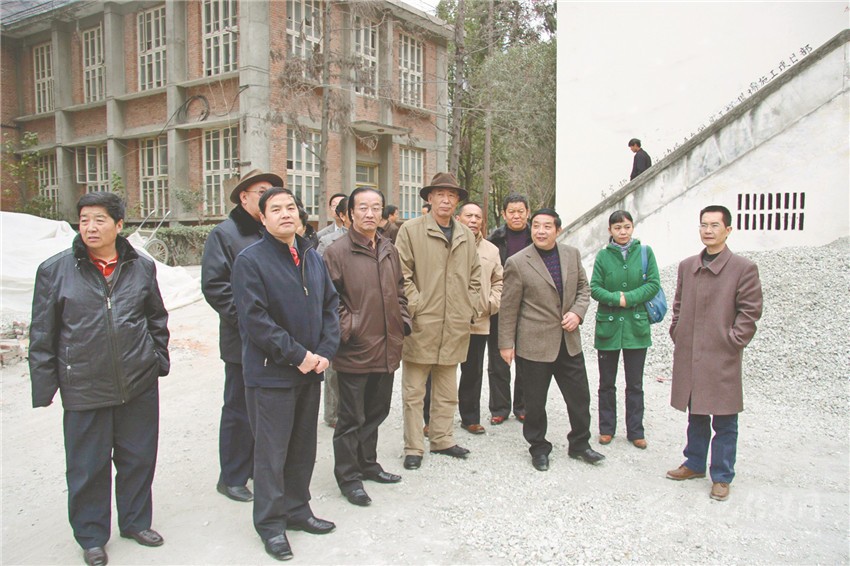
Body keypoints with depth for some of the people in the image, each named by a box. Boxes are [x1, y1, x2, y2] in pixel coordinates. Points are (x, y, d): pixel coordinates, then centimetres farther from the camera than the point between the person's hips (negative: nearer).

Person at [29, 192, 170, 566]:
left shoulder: (141, 266, 3)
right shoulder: (55, 270, -3)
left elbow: (157, 318, 14)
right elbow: (42, 334, 0)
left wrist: (159, 359, 10)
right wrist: (44, 385, 0)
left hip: (139, 384, 2)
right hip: (84, 388, -2)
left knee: (139, 458, 14)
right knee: (88, 466, 10)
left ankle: (135, 521, 36)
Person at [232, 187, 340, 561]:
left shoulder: (312, 257, 10)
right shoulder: (250, 260, -10)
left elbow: (330, 305, 11)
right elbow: (255, 320, -17)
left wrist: (325, 351, -3)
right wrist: (298, 354, -16)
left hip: (310, 369, 6)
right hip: (270, 373, -6)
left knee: (303, 447, 16)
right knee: (272, 451, 4)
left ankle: (297, 510, 33)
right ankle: (270, 523, 21)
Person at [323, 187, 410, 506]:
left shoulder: (390, 251, 12)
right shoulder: (337, 252, -9)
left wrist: (403, 322, 9)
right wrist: (346, 329, -15)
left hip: (386, 349, 7)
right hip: (355, 350, -6)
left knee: (376, 412, 19)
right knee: (351, 418, 4)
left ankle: (367, 463, 36)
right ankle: (348, 477, 19)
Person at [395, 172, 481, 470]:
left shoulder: (466, 235, 14)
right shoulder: (410, 230, -2)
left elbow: (474, 277, 21)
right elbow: (402, 274, -6)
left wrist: (470, 307, 11)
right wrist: (415, 307, -12)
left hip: (455, 327, 5)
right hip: (421, 324, -4)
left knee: (447, 390, 14)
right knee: (414, 391, 2)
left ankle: (442, 439, 28)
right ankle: (413, 448, 13)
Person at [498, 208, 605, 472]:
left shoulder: (572, 254, 5)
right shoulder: (518, 263, -9)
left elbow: (583, 288, 15)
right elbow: (508, 308, -6)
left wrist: (577, 312, -4)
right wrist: (506, 343, -5)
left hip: (569, 342, 4)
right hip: (534, 344, -4)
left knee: (580, 396, 13)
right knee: (535, 401, 8)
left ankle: (580, 444, 33)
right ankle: (539, 448, 28)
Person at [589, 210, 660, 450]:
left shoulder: (645, 252, -1)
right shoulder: (603, 255, 0)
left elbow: (654, 284, -5)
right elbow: (594, 288, -4)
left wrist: (629, 298, -16)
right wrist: (616, 299, -19)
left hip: (636, 325, 0)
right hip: (608, 325, 0)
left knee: (635, 384, 9)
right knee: (607, 383, 10)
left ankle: (635, 431, 22)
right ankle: (606, 428, 24)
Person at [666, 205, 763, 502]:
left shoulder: (744, 268, -5)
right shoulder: (687, 266, 10)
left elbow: (750, 311, -6)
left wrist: (733, 341, -10)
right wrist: (677, 333, 9)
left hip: (723, 357, -5)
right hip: (689, 355, 5)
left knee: (724, 422, 4)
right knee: (696, 415, 18)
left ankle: (722, 477, 17)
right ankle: (695, 464, 33)